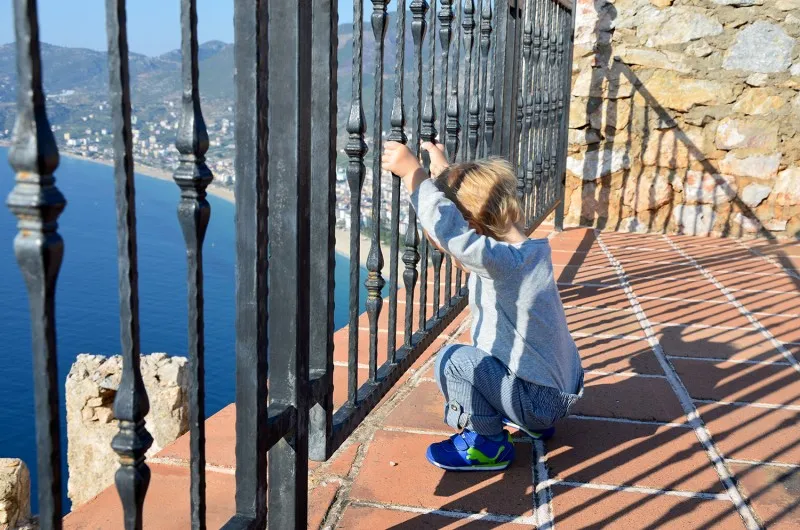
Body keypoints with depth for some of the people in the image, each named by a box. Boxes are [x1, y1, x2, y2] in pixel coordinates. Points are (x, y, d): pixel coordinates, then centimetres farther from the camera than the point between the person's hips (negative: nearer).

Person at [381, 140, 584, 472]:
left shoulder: (506, 261, -28)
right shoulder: (515, 248, 1)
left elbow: (451, 230, -43)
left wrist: (412, 172, -35)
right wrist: (444, 170, 23)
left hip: (541, 401, -10)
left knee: (454, 360, -19)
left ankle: (489, 445, 0)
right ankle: (533, 424, 23)